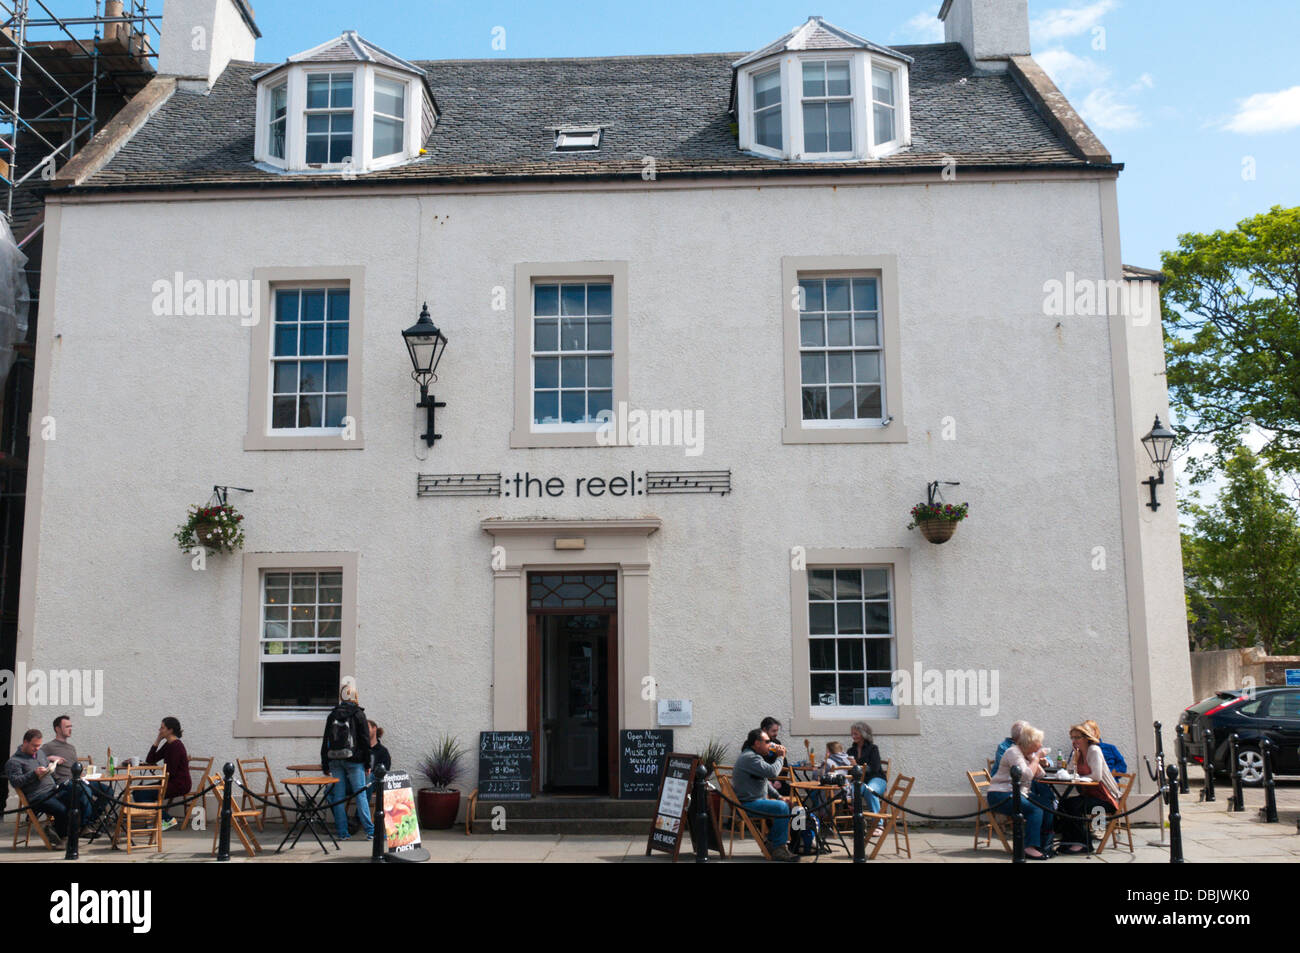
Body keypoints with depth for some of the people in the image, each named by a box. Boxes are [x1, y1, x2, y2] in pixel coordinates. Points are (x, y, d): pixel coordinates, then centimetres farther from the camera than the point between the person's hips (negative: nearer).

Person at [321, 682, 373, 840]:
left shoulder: (332, 715, 7)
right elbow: (365, 740, -5)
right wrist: (367, 763, 1)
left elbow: (325, 742, 10)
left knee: (338, 796, 7)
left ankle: (342, 832, 7)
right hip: (354, 760, -3)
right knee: (361, 795, -1)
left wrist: (325, 766, 14)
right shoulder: (358, 714, -4)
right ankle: (370, 830, -2)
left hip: (335, 761, 3)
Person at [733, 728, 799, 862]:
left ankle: (771, 843, 13)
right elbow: (772, 772, -27)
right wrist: (780, 757, -9)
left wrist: (778, 796, 13)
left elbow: (765, 781, 25)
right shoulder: (750, 757, -17)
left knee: (784, 804, 11)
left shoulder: (752, 756, 19)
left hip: (754, 800, 11)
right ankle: (779, 849, -19)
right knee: (782, 808, -25)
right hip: (747, 804, -11)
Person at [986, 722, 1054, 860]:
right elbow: (1027, 776, -23)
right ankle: (1030, 848, -28)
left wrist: (1035, 759, 2)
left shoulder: (1030, 753, 16)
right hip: (1002, 795, -9)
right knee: (1035, 810, -27)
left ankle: (1043, 846, 0)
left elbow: (1040, 774, 15)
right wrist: (1036, 758, -12)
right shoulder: (1013, 752, -13)